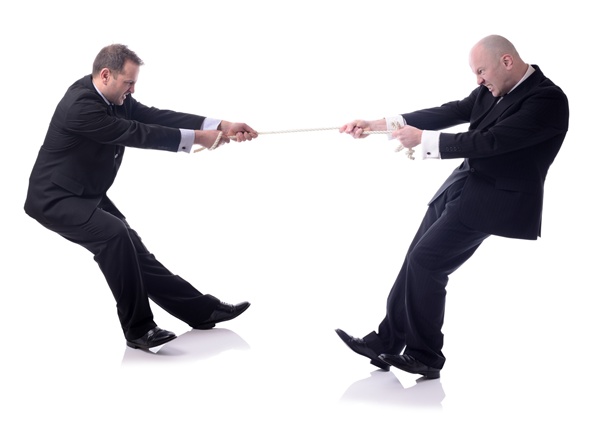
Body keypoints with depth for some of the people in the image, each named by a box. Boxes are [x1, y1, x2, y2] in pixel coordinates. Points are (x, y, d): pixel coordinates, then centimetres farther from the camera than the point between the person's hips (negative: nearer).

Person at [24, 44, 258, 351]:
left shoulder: (114, 98, 0)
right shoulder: (81, 105, -27)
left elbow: (155, 117, -6)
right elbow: (136, 133, -27)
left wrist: (219, 126, -15)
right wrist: (195, 138, -22)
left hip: (88, 196, 9)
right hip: (55, 199, -9)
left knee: (131, 248, 7)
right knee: (115, 234, -29)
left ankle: (202, 310, 10)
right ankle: (138, 328, -19)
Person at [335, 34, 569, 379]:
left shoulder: (548, 99, -18)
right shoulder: (491, 91, 7)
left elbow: (489, 141, -24)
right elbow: (449, 113, 7)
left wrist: (422, 138, -19)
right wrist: (380, 124, 0)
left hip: (491, 199, -8)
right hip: (462, 186, 8)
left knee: (425, 263, -11)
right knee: (416, 263, 8)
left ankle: (425, 356, 3)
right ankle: (386, 342, 19)